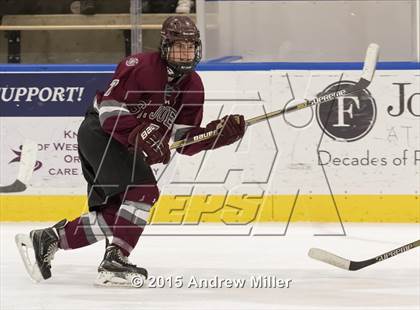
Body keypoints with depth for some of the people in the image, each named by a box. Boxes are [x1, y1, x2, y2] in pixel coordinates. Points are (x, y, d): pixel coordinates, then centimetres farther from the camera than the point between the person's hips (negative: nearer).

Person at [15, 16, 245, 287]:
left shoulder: (193, 87, 2)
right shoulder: (140, 67, -20)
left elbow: (186, 140, 0)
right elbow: (109, 110, -24)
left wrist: (221, 132, -16)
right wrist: (141, 135, -36)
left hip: (125, 149, 9)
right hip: (100, 132, -9)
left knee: (113, 214, 5)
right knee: (144, 190, -24)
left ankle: (48, 239, 15)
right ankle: (116, 261, -22)